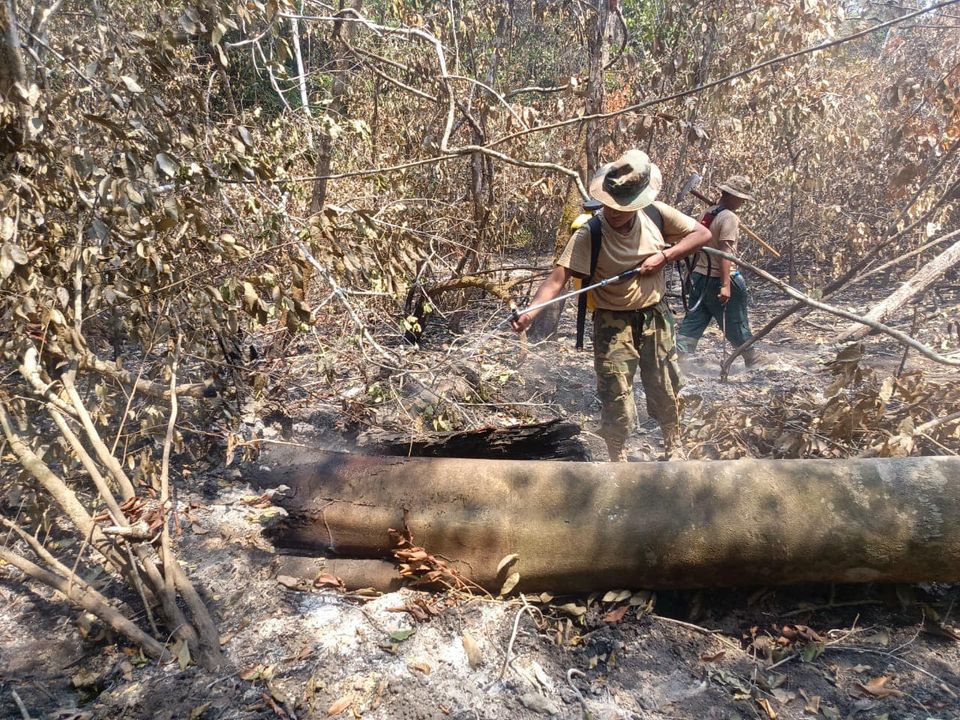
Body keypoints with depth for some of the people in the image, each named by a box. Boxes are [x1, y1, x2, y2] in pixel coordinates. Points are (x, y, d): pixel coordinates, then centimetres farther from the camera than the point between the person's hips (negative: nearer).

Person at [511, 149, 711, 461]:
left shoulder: (656, 215, -9)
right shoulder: (589, 234, -20)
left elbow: (702, 233, 0)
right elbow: (558, 278, -28)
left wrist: (664, 255, -15)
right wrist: (530, 312, -44)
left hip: (656, 318, 4)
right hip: (614, 324, -3)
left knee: (667, 391, 16)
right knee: (616, 401, -2)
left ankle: (674, 448, 41)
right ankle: (617, 460, 21)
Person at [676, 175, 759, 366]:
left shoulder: (707, 213, 10)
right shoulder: (729, 218, -15)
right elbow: (725, 252, -21)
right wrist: (726, 285, -24)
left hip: (699, 276, 7)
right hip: (719, 279, -7)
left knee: (692, 323, 6)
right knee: (736, 324, 10)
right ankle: (752, 359, 27)